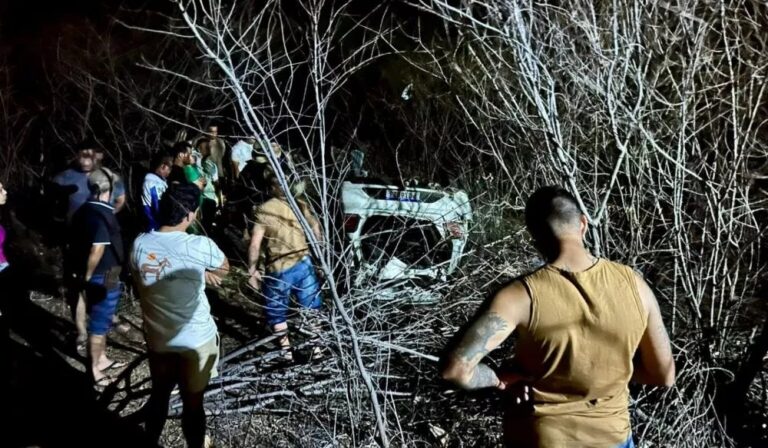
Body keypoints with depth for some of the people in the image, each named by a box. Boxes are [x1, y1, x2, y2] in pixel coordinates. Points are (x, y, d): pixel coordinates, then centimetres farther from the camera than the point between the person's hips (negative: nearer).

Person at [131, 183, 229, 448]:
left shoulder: (139, 245, -8)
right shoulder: (200, 246, -19)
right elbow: (224, 270, 1)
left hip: (157, 339, 4)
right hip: (197, 339, -4)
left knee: (159, 395, 24)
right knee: (193, 402, 11)